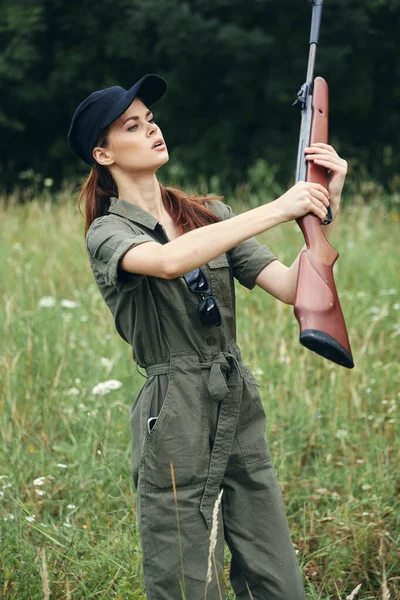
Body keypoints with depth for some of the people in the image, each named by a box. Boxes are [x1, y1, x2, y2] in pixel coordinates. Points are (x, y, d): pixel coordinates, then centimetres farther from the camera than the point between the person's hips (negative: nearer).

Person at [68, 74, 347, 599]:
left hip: (241, 414, 5)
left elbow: (290, 287, 1)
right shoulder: (108, 233, -5)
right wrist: (275, 211, -29)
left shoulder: (211, 215, 11)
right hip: (174, 423, -5)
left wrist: (326, 205, -13)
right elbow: (169, 260, -29)